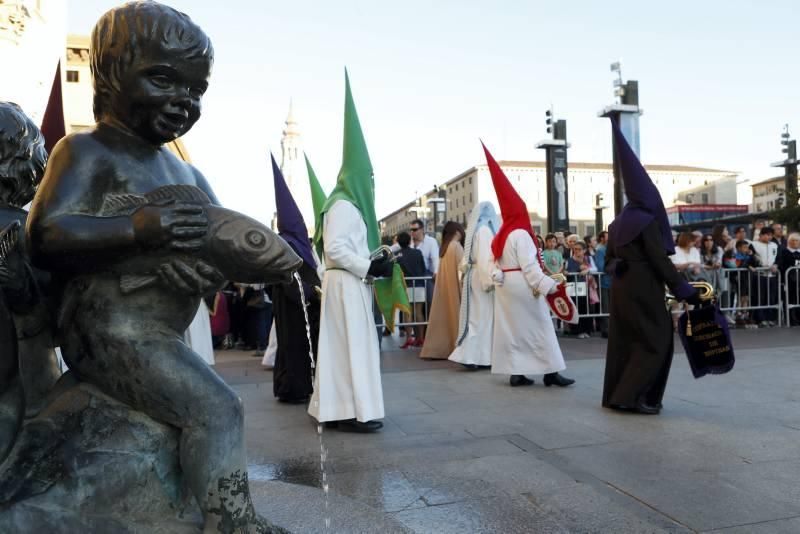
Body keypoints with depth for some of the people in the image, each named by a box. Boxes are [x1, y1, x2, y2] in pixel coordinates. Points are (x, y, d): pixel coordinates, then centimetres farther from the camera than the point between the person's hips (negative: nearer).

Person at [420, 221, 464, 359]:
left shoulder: (444, 248, 12)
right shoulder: (456, 246, -11)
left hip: (444, 287, 7)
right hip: (454, 287, -7)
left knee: (443, 316, 7)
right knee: (455, 315, -2)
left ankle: (437, 348, 8)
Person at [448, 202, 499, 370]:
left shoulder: (476, 230, 13)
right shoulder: (485, 230, -10)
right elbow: (485, 258, -18)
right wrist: (489, 280, -21)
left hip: (473, 276, 8)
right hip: (482, 278, -8)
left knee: (475, 316, 7)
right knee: (483, 316, -3)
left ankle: (470, 354, 8)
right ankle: (481, 357, 0)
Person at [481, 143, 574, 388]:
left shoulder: (500, 236, 10)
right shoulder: (520, 234, -15)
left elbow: (495, 264, 10)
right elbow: (530, 266, -21)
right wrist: (549, 286, -21)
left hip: (504, 287, 8)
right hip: (522, 287, -8)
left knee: (511, 327, 8)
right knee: (538, 328, 0)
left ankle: (516, 373, 10)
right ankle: (551, 373, 4)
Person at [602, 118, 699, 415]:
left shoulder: (617, 223, 11)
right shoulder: (647, 221, -13)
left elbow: (609, 261, 13)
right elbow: (661, 261, -15)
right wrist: (686, 292, -10)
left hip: (621, 290, 8)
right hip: (645, 291, -8)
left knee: (624, 342, 12)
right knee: (656, 343, 2)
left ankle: (616, 396, 17)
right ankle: (631, 397, 0)